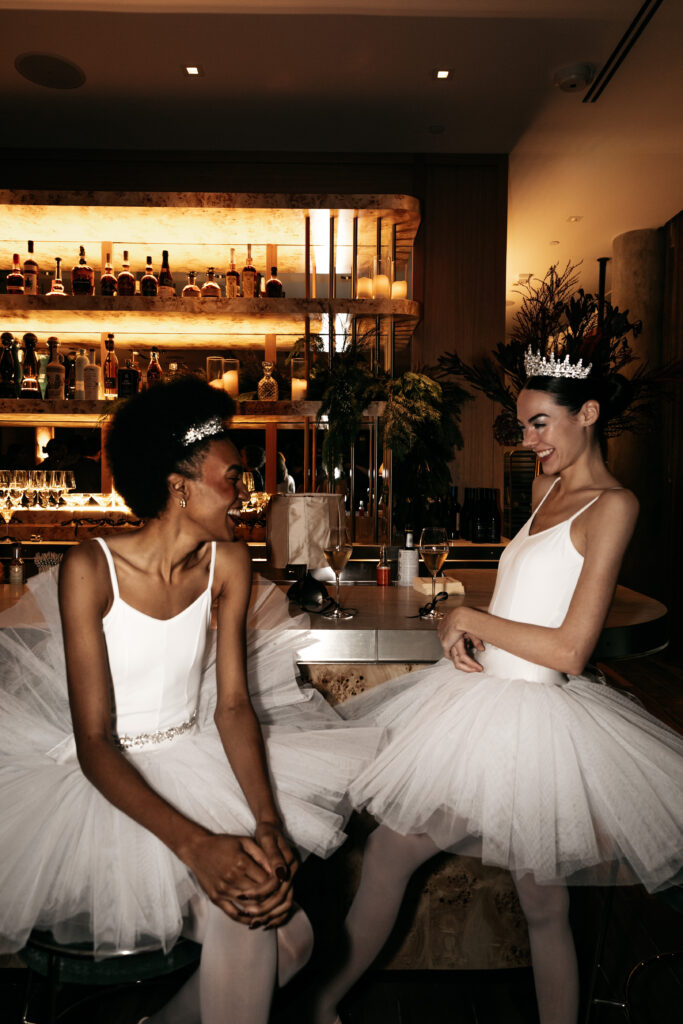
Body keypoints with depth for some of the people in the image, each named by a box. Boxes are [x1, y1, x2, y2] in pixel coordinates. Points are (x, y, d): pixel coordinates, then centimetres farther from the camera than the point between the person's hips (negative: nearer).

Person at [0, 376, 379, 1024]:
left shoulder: (227, 563, -6)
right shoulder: (91, 568, -19)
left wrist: (267, 822, -21)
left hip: (194, 760, 4)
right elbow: (94, 742, -21)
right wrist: (195, 845, -32)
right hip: (106, 777, -4)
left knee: (257, 888, -14)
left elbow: (232, 704, -6)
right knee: (234, 908, -21)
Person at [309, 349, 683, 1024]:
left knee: (543, 907, 9)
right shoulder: (546, 487, 13)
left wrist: (470, 619, -8)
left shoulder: (612, 505, -12)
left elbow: (569, 649, -18)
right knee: (386, 853, 13)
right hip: (479, 695, 8)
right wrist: (464, 632, 2)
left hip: (532, 720, -8)